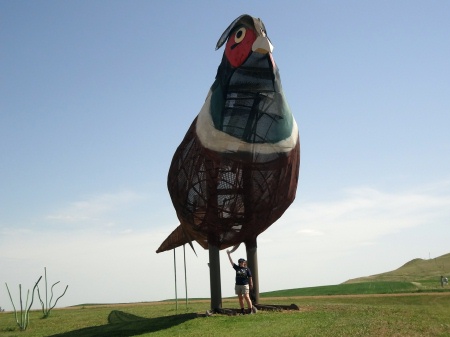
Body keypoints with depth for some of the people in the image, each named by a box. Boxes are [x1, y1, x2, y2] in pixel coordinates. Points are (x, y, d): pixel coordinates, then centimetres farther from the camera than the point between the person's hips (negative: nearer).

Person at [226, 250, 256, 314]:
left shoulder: (247, 269, -1)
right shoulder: (237, 268, 6)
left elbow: (250, 277, 2)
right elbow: (231, 262, 6)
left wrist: (251, 284, 2)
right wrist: (229, 254, 3)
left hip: (245, 285, -4)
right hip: (237, 285, 4)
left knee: (246, 297, -10)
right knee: (240, 298, 7)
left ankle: (251, 310, -5)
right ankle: (242, 311, 13)